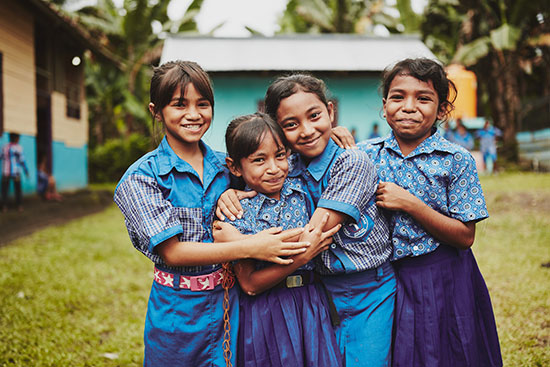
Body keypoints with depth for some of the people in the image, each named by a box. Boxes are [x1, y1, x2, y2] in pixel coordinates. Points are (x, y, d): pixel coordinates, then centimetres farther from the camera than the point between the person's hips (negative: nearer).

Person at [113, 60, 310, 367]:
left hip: (230, 304, 4)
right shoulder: (141, 177, -10)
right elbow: (171, 251, -17)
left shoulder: (225, 165, 3)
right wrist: (249, 247, -25)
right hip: (179, 309, -3)